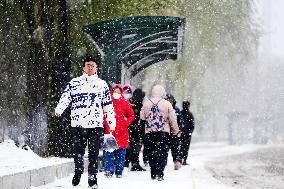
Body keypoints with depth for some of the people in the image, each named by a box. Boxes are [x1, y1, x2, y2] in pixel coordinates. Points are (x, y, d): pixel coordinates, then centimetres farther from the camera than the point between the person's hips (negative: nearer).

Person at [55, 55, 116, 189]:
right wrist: (59, 109, -21)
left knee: (93, 153, 0)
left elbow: (108, 104, 14)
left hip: (96, 124, 0)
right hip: (78, 123, 0)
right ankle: (78, 172, 25)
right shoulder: (74, 83, 10)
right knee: (78, 151, 4)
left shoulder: (102, 84, 13)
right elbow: (66, 96, -3)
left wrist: (112, 121, 11)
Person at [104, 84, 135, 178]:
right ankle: (109, 170, -9)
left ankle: (119, 172, 13)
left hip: (122, 131, 1)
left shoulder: (125, 102, 5)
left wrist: (126, 123, -2)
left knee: (121, 152, 5)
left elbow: (132, 116, 11)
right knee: (109, 151, -9)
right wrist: (105, 124, -2)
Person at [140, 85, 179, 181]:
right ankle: (159, 174, -9)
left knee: (152, 152, 11)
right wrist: (175, 130, 9)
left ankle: (153, 174, 12)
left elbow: (142, 117, 10)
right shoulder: (167, 104, -7)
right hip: (163, 132, -3)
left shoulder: (146, 103, 2)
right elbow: (173, 119, -3)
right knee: (162, 153, 1)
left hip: (149, 132, 3)